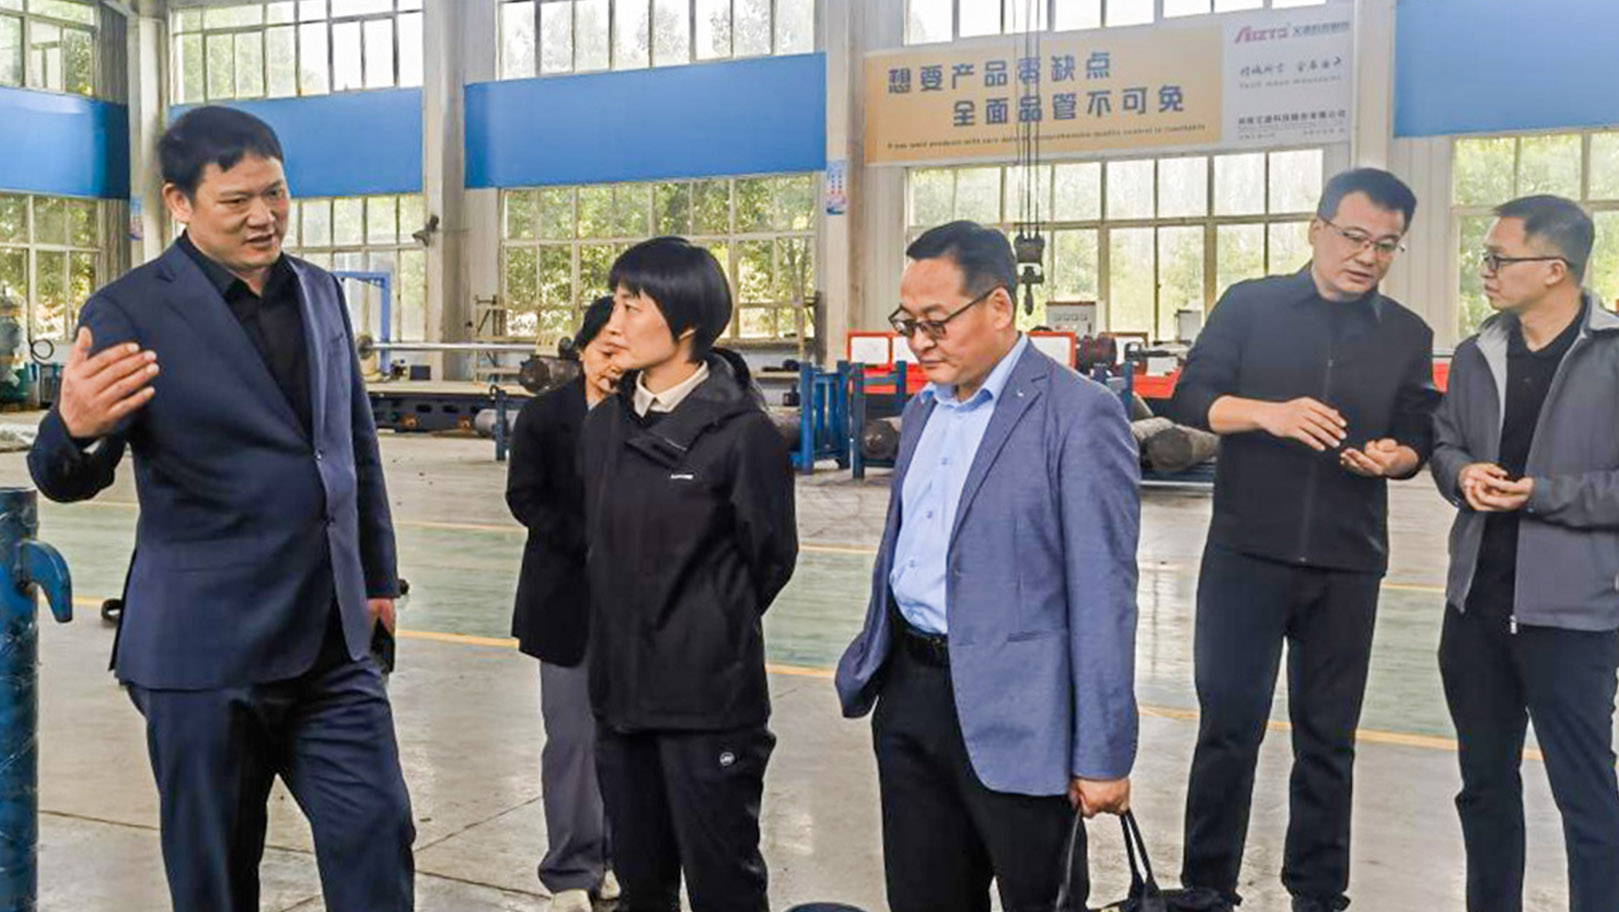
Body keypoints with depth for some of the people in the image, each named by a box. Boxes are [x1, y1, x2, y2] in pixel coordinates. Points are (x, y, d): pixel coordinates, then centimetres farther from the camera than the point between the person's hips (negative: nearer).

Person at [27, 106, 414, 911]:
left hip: (330, 641, 5)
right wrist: (75, 428, -35)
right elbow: (68, 479, -12)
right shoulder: (129, 313, -9)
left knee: (377, 836, 7)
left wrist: (377, 572, 18)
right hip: (206, 649, -4)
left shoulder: (320, 293, 8)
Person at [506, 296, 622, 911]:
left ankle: (616, 856, 24)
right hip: (568, 599, -1)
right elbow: (525, 498, -4)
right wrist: (591, 545, -13)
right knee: (573, 738, 2)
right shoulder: (543, 416, -1)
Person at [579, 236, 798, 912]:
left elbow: (771, 557, -2)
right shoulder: (603, 427, 7)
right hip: (621, 691, 6)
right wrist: (631, 624, 13)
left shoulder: (741, 432, -13)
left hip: (709, 700, -6)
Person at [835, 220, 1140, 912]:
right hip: (908, 697, 7)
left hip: (1014, 716, -7)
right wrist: (872, 661, 17)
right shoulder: (922, 411, 12)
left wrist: (1103, 755, -15)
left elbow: (1103, 597, -15)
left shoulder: (1080, 416, -13)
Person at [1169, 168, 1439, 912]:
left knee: (1328, 736, 11)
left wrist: (1392, 457, -13)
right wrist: (1267, 413, -21)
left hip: (1348, 566, 2)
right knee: (1228, 725, 4)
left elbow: (1417, 440, 10)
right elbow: (1189, 397, -4)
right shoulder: (1250, 304, 1)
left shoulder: (1408, 335, 8)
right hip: (1246, 554, -2)